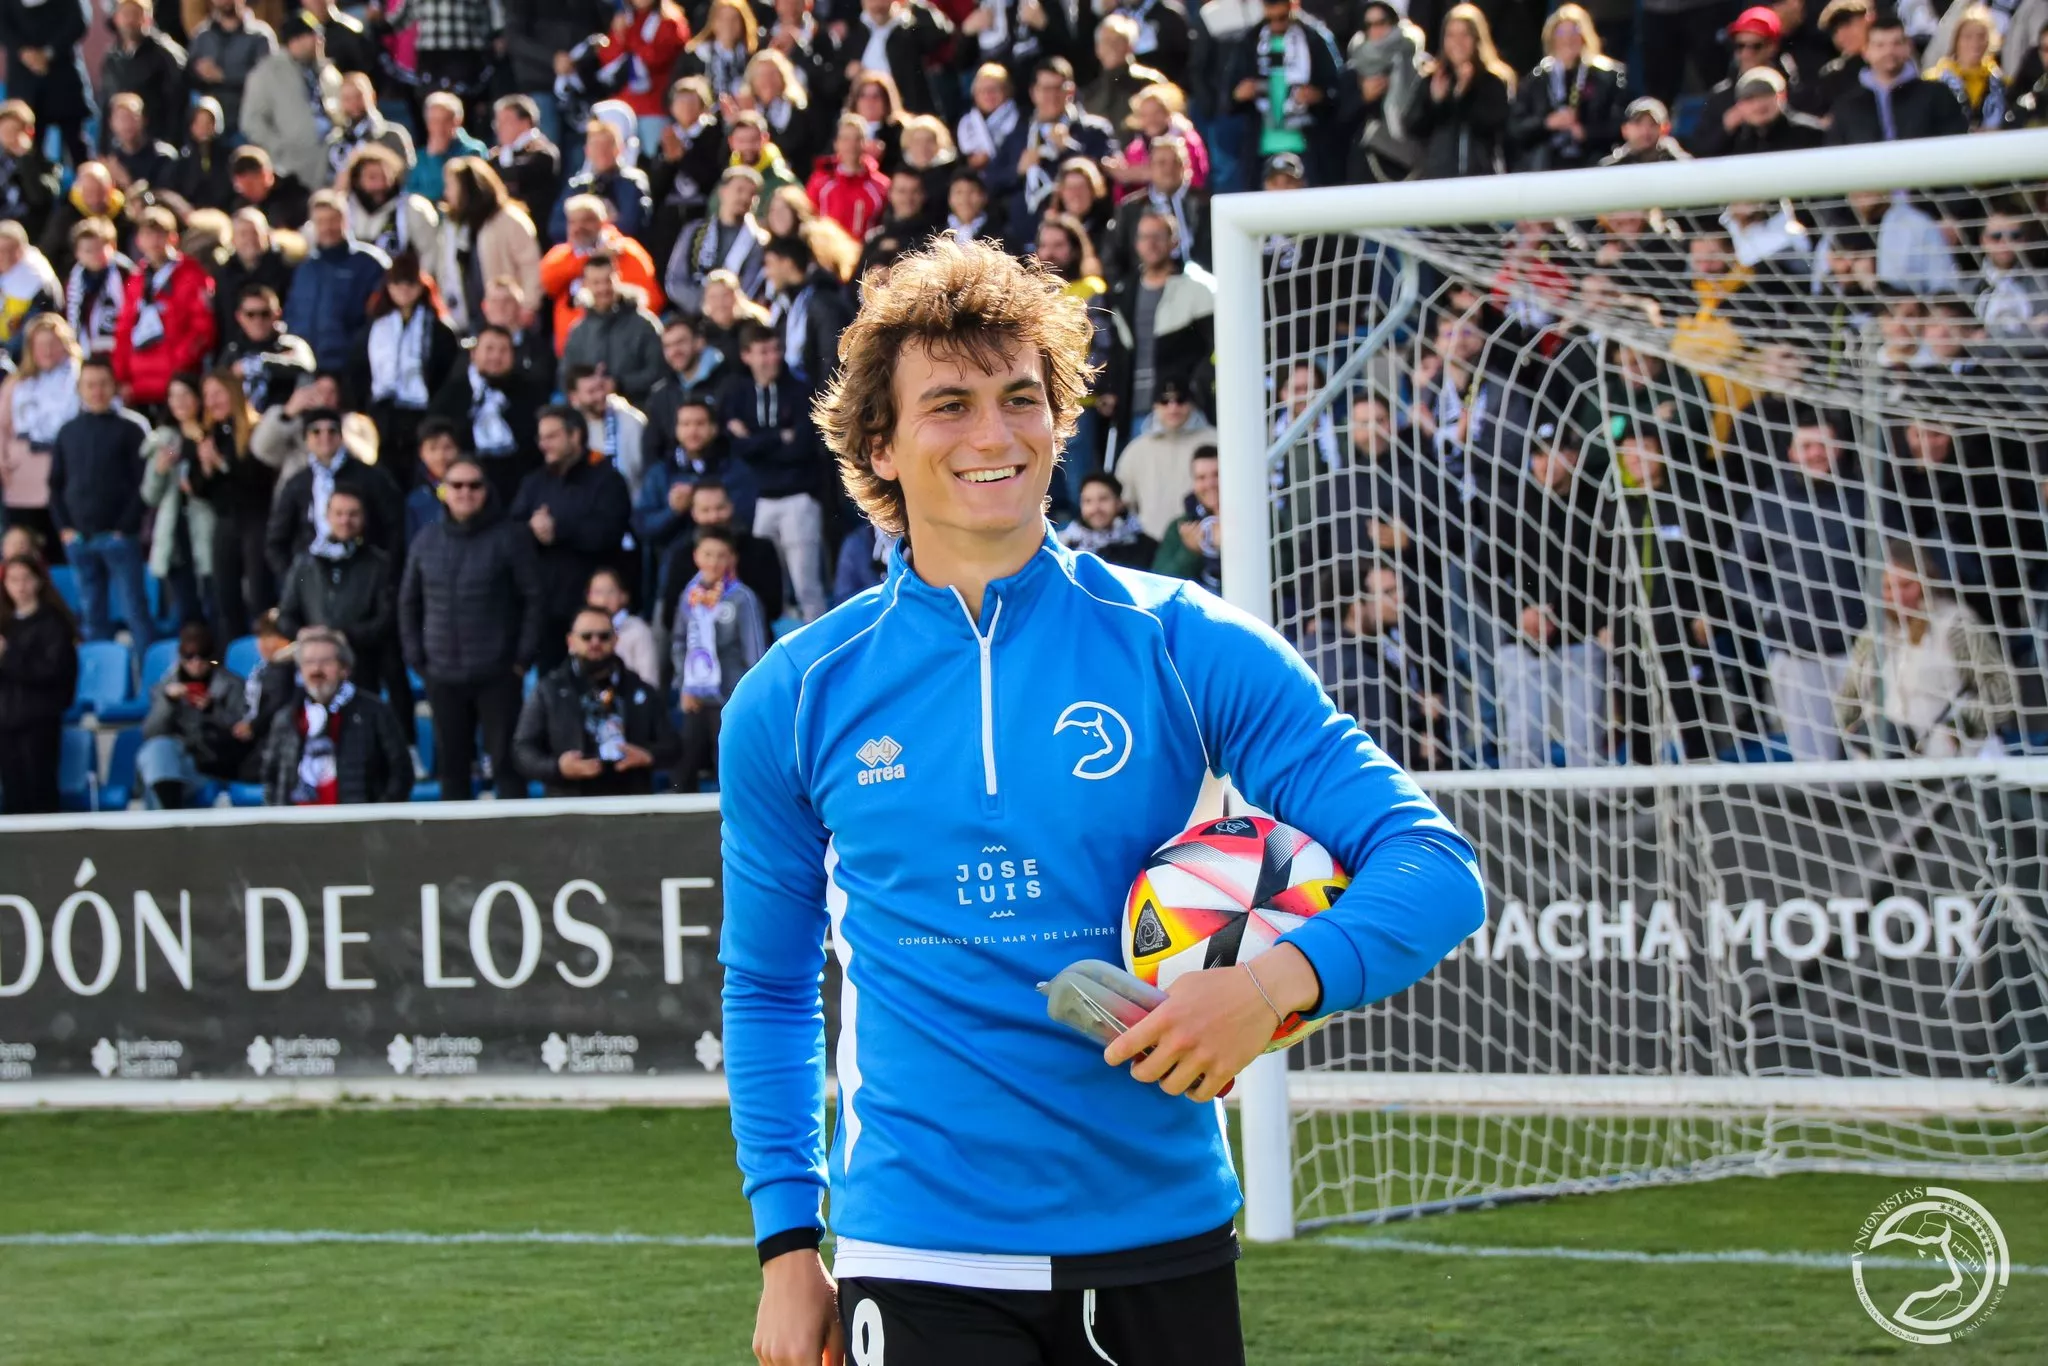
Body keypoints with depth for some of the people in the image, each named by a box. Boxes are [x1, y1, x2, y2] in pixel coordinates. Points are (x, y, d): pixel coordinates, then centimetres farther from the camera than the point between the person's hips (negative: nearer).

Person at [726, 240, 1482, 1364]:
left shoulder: (1188, 649, -3)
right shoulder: (793, 701, 2)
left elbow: (1434, 865, -7)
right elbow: (768, 986, 14)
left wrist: (1279, 979, -25)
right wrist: (787, 1243, 7)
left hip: (1167, 1240, 1)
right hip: (922, 1261, -1)